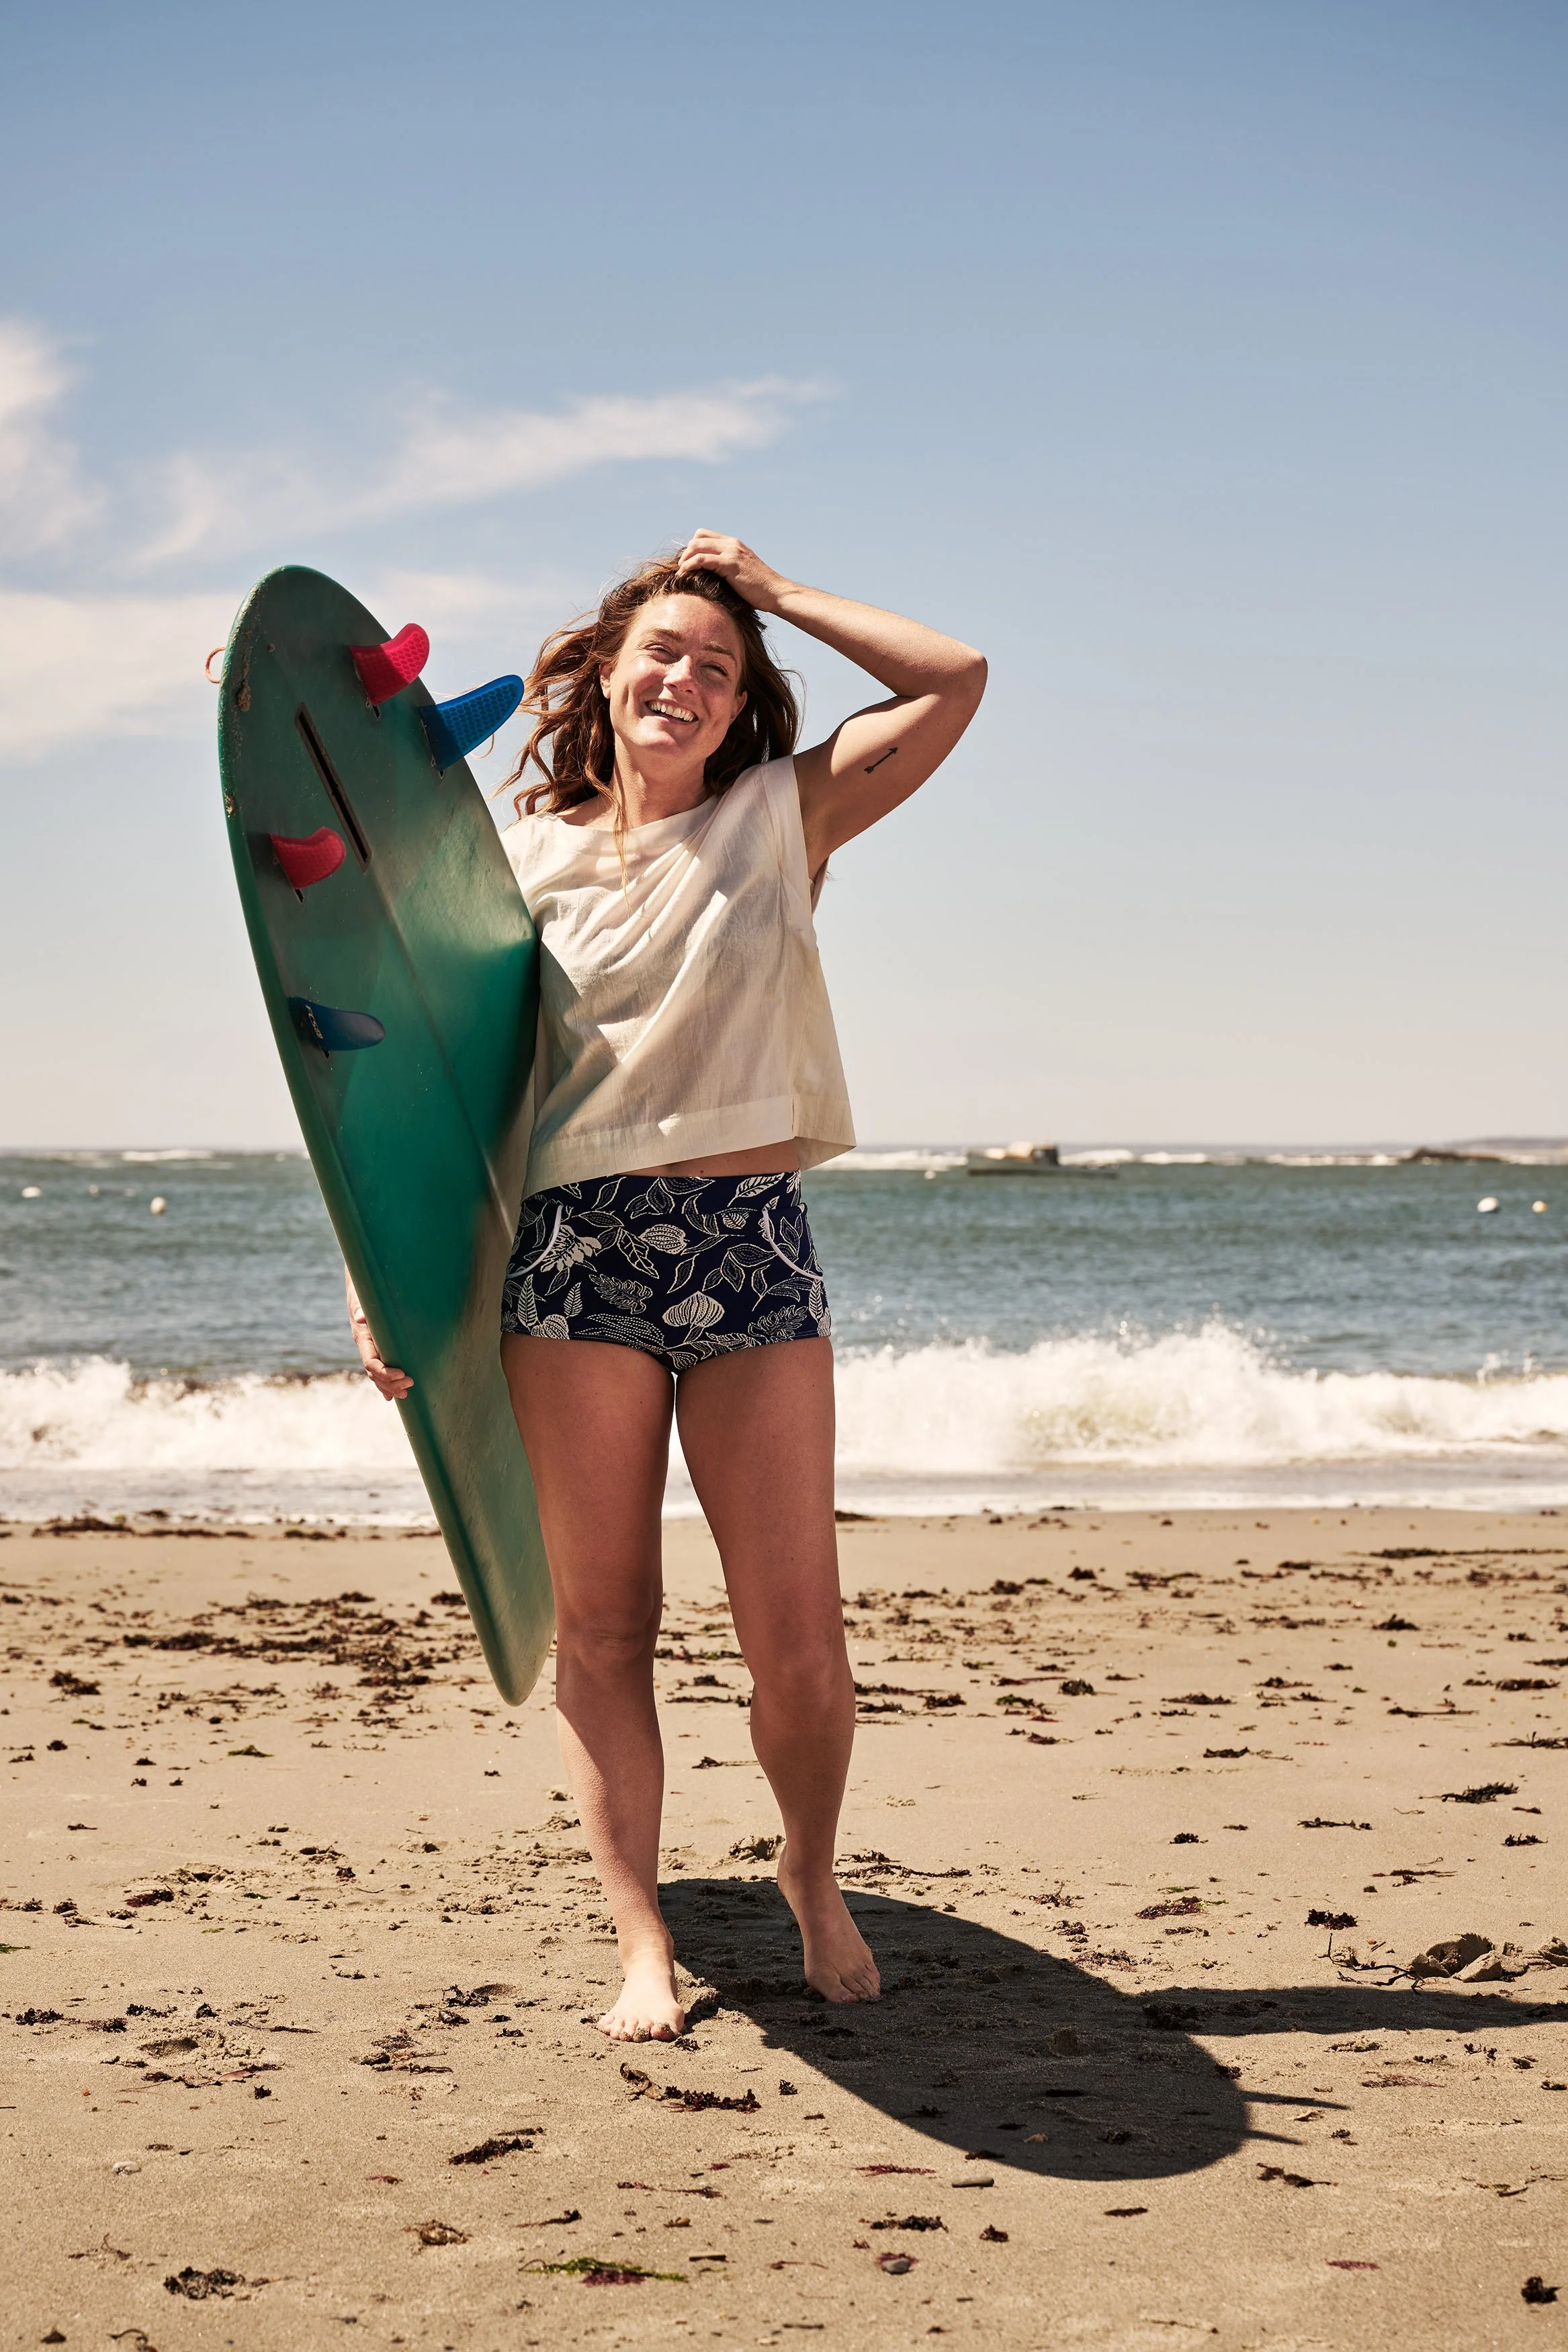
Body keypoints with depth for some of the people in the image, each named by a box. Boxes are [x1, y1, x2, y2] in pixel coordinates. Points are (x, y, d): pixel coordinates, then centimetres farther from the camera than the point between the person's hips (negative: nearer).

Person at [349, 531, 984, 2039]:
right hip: (570, 1246, 0)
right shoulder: (524, 854, 9)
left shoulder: (784, 815, 9)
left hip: (750, 1244, 0)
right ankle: (642, 1949, 13)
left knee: (798, 1642, -2)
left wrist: (777, 595, 9)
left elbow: (955, 682, 3)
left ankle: (812, 1874, 25)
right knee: (599, 1624, 2)